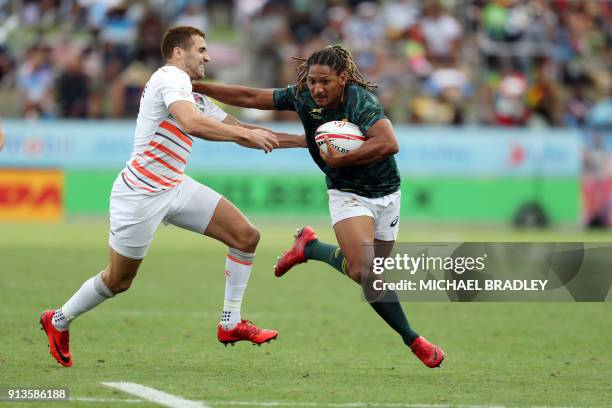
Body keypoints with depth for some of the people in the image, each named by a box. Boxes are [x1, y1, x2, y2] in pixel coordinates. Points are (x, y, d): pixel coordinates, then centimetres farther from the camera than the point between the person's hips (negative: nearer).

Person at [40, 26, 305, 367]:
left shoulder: (196, 98, 15)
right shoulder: (171, 77, -13)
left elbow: (242, 133, 18)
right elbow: (191, 123, -32)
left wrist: (303, 140, 13)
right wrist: (247, 133, -27)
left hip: (175, 187, 9)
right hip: (140, 195, -9)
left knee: (247, 236, -4)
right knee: (118, 281, 3)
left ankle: (231, 323, 4)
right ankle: (58, 321, 28)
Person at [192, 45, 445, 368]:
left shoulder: (360, 101, -26)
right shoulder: (303, 96, -11)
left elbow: (388, 143, -41)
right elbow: (250, 97, -1)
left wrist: (341, 160, -36)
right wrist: (196, 87, -2)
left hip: (384, 193, -1)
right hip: (347, 194, 1)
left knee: (370, 275, 11)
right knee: (364, 271, -24)